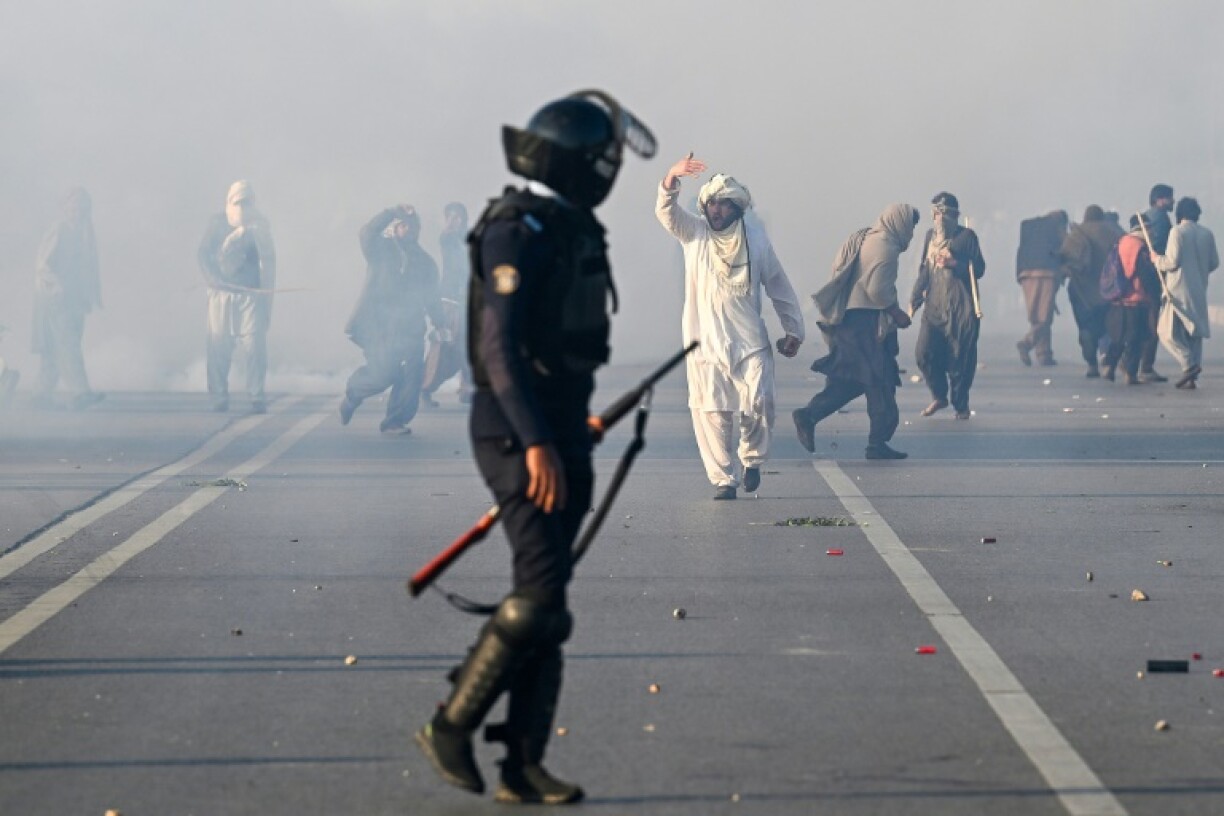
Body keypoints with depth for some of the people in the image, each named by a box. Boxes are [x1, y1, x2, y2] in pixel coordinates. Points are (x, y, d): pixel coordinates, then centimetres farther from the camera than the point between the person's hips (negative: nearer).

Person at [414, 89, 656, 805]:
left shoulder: (573, 228, 15)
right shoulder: (518, 230, -15)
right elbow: (499, 344, -23)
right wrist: (536, 444, -29)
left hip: (562, 431, 9)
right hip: (517, 432, -9)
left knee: (547, 605, 7)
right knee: (541, 593, -14)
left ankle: (524, 765, 9)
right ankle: (452, 728, -1)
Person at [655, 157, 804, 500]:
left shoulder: (755, 237, 8)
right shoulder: (693, 233, 6)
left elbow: (778, 285, 14)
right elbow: (666, 211, -13)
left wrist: (793, 329, 11)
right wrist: (671, 180, -33)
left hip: (750, 342, 0)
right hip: (705, 343, 0)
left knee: (759, 404, -12)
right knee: (712, 414, -4)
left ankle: (752, 458, 15)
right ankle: (724, 479, 7)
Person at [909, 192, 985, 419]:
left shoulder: (966, 236, -1)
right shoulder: (930, 236, 14)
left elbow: (978, 270, -2)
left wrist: (953, 263, -16)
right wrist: (914, 301, 17)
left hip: (961, 308, -5)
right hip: (935, 305, 5)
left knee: (960, 358, -3)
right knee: (924, 353, -5)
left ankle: (961, 405, 11)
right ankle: (939, 397, 16)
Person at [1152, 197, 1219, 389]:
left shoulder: (1178, 232, -10)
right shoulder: (1207, 234, 6)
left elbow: (1172, 261, -15)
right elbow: (1214, 263, 11)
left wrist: (1157, 259, 4)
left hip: (1179, 290, -6)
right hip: (1200, 291, 6)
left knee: (1168, 332, 0)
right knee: (1195, 333, 10)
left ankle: (1189, 363, -17)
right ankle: (1191, 377, 8)